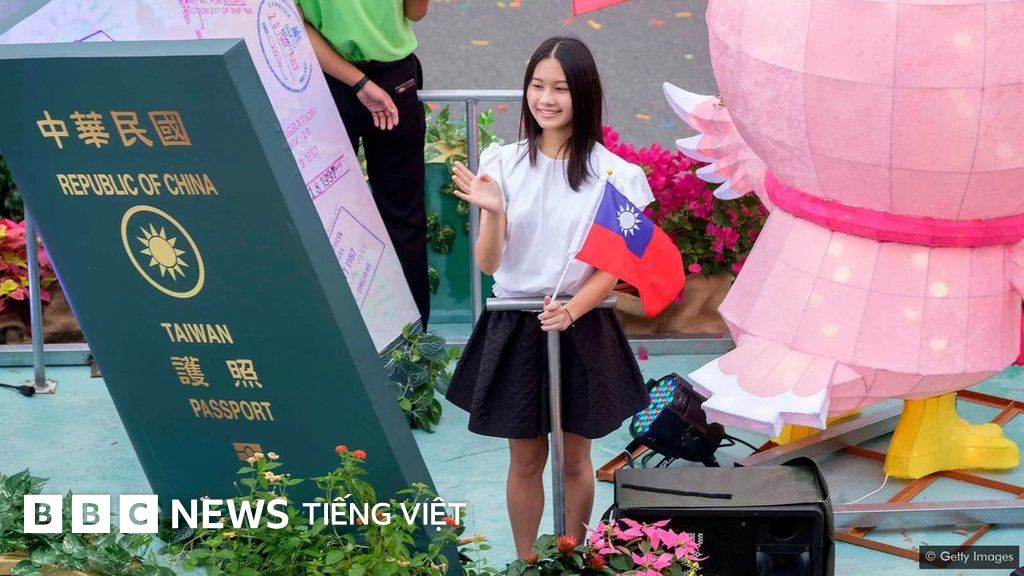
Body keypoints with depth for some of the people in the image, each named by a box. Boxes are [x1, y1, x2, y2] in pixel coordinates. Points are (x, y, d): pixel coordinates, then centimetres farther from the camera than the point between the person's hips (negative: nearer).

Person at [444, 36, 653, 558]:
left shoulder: (611, 173, -9)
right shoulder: (502, 162, -5)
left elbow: (611, 266, -6)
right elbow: (489, 264, -6)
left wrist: (572, 309, -22)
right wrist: (492, 212, -24)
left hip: (581, 329, -1)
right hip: (514, 329, 1)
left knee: (574, 458, 13)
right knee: (525, 461, 12)